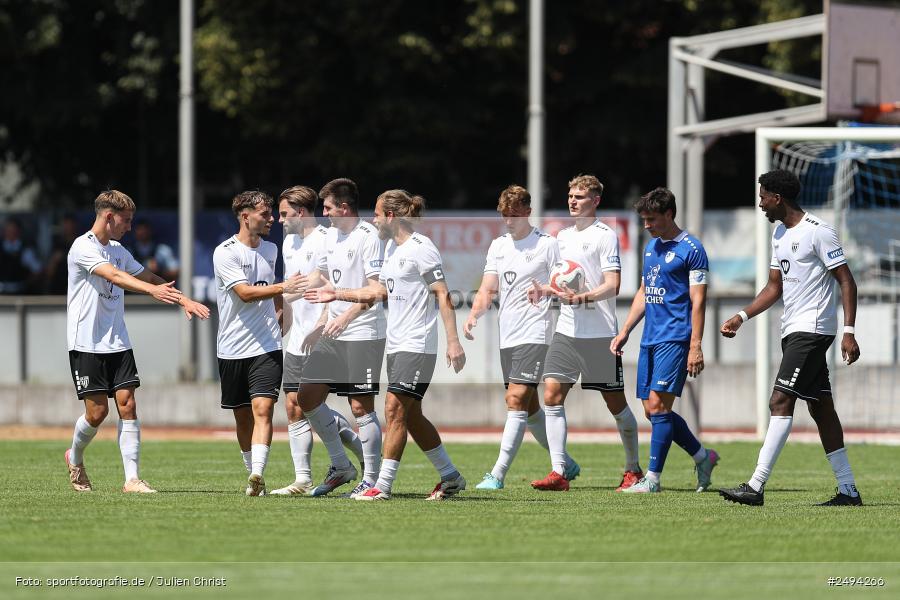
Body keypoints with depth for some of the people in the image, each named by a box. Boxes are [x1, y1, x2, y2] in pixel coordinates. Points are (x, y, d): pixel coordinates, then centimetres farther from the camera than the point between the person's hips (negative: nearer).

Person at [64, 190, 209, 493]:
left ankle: (132, 479, -6)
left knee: (127, 405, -5)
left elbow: (147, 276, 23)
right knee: (97, 411, -5)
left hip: (117, 343, 7)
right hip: (87, 343, -7)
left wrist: (183, 299, 14)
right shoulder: (83, 247, -12)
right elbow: (114, 276, -27)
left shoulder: (118, 250, 13)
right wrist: (152, 290, -40)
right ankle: (75, 459, 25)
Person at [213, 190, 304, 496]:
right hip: (233, 349, -2)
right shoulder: (225, 253, -9)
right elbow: (245, 292, -21)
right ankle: (253, 475, 23)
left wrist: (282, 321, 26)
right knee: (243, 417, 9)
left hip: (267, 346, 2)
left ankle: (258, 475, -25)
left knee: (262, 409, -15)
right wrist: (282, 287, -30)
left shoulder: (271, 249, 11)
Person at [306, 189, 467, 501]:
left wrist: (453, 342, -20)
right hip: (397, 344, 9)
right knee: (411, 416, 9)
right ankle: (450, 476, 18)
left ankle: (383, 485, -11)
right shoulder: (392, 247, 16)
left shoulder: (421, 249, -12)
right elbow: (381, 291, 27)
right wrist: (337, 295, 28)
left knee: (395, 409, -12)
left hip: (417, 345, -9)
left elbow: (443, 295, -15)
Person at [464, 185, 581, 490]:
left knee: (517, 400, -15)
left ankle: (497, 474, -20)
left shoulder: (547, 244, -3)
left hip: (534, 335, -7)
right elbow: (488, 289, 11)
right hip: (507, 336, 7)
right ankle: (566, 464, 24)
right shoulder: (498, 246, 15)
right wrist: (474, 314, -7)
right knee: (529, 407, 10)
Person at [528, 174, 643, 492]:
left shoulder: (605, 236, -7)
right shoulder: (563, 236, 15)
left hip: (600, 334, -6)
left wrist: (583, 297, -31)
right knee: (552, 395, -7)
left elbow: (612, 285, -15)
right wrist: (544, 288, 8)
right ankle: (558, 472, -7)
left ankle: (633, 469, 18)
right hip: (566, 331, 6)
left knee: (615, 403, 2)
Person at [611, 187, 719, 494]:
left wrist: (696, 347, -17)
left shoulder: (691, 249, -8)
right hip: (650, 339, 8)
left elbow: (698, 301, -11)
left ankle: (652, 478, -12)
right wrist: (624, 332, 19)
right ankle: (703, 457, 22)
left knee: (658, 404, -13)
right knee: (652, 409, 7)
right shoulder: (651, 247, 17)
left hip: (675, 339, -8)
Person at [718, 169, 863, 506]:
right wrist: (742, 317, 12)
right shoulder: (780, 234, 16)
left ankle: (756, 487, -20)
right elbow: (775, 287, 22)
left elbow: (847, 282, -12)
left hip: (811, 329, -9)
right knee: (820, 407, 9)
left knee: (780, 402, -15)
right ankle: (848, 490, 11)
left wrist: (848, 332, -18)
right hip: (793, 330, 9)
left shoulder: (818, 232, -12)